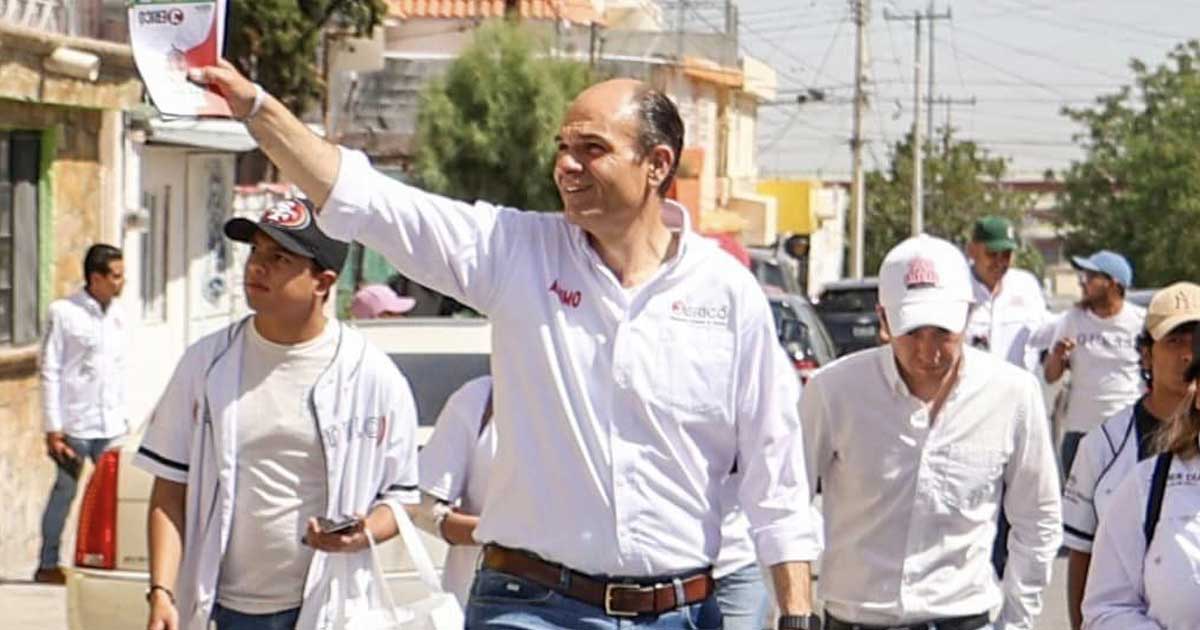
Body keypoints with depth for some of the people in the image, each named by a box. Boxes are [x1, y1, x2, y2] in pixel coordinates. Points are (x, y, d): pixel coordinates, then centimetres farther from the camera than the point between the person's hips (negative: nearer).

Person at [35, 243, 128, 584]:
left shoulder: (118, 316, 11)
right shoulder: (64, 313, -7)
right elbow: (50, 373, -7)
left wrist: (122, 415, 12)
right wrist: (53, 428, -11)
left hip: (111, 425, 5)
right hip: (75, 424, -5)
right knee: (65, 491, 2)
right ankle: (48, 564, 11)